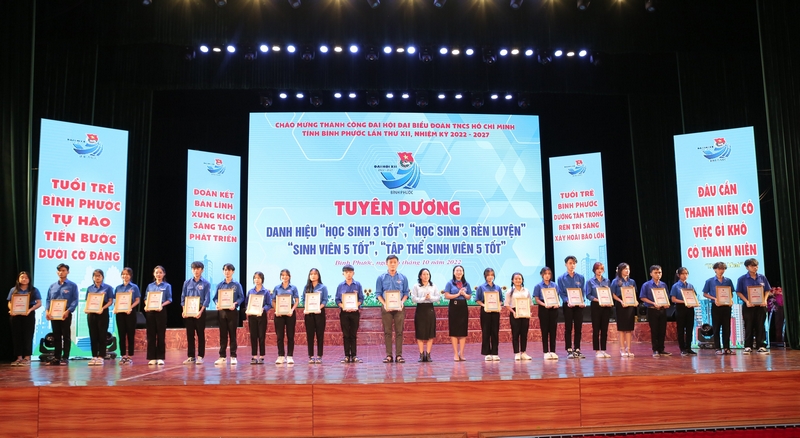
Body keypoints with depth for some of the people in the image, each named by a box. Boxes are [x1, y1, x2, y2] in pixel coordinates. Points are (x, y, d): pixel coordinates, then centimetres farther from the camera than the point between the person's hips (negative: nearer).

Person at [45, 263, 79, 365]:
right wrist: (47, 310, -5)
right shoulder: (52, 286, 14)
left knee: (66, 336, 0)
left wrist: (68, 311, -20)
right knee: (56, 336, 9)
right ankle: (56, 357, 14)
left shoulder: (72, 286, 0)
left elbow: (75, 300, -7)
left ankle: (65, 357, 3)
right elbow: (48, 299, 12)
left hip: (65, 314, -4)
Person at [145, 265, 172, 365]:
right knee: (151, 334, 4)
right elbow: (146, 298, 11)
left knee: (161, 335, 0)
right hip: (150, 311, 3)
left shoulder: (167, 286, 3)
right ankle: (152, 357, 9)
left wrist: (161, 305, -19)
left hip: (161, 311, -3)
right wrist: (146, 306, -9)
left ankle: (160, 357, 5)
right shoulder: (150, 286, 12)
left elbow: (169, 300, -2)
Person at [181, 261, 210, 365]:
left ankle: (200, 356, 7)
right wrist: (184, 310, -6)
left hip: (200, 311, -3)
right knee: (189, 334, 6)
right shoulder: (187, 282, 7)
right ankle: (191, 356, 12)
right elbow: (183, 297, 7)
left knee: (200, 334, 2)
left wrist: (201, 311, -17)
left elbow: (207, 299, -7)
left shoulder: (206, 283, -2)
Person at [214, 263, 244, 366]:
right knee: (222, 334, 6)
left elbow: (241, 297, -3)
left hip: (232, 311, -2)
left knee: (232, 334, 1)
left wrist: (235, 304, -20)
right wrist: (217, 303, -12)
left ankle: (233, 357, 5)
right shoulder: (220, 285, 9)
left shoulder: (237, 285, 2)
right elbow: (215, 297, 9)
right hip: (222, 311, 3)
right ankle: (222, 357, 12)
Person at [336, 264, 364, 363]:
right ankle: (347, 356, 8)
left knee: (354, 334, 3)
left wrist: (355, 306, -16)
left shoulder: (358, 285, 2)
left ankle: (354, 356, 8)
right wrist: (343, 306, -15)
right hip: (344, 313, 1)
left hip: (355, 312, 0)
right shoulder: (340, 286, 4)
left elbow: (361, 298, 1)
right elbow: (337, 299, 3)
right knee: (346, 334, 3)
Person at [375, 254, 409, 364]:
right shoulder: (381, 278, 5)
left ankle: (399, 355, 3)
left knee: (399, 331, -1)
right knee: (387, 331, 1)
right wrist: (384, 304, -12)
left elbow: (406, 293, 8)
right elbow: (378, 293, 3)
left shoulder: (403, 278, 7)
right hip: (386, 308, 0)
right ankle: (388, 355, 5)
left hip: (399, 308, 0)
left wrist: (402, 302, -10)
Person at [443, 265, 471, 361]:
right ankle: (455, 354, 3)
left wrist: (464, 294, -9)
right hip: (453, 307, -3)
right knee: (454, 331, -2)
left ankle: (461, 353, 9)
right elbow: (446, 296, -7)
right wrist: (458, 294, -13)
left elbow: (469, 297, 12)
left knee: (463, 331, 1)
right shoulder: (450, 283, 1)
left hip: (463, 307, 3)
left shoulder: (466, 284, 11)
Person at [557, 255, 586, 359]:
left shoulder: (580, 278, 8)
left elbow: (582, 292, 5)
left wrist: (582, 302, -13)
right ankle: (569, 350, 5)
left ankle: (577, 349, 13)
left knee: (578, 328, 5)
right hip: (568, 306, -2)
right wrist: (568, 301, -20)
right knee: (568, 328, 0)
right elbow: (561, 293, -3)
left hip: (579, 305, 2)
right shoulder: (561, 278, 1)